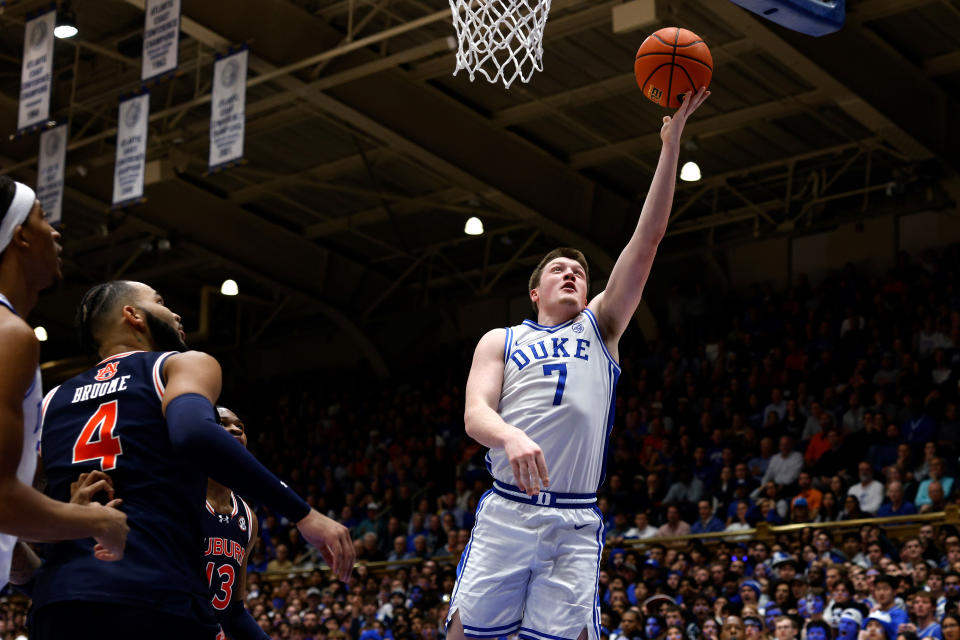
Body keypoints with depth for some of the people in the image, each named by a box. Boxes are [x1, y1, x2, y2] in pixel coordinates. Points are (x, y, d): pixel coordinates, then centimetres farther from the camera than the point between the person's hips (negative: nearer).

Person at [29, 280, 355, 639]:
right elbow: (194, 434, -15)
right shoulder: (184, 364, 8)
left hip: (58, 599, 5)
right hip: (159, 597, -5)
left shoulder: (52, 400, 23)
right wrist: (302, 513, -14)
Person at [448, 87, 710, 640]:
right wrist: (511, 436, -26)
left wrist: (672, 141, 5)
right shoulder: (501, 341, 17)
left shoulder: (600, 328, 19)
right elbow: (475, 413, 0)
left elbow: (648, 240, 11)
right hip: (506, 512, -1)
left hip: (576, 525, 1)